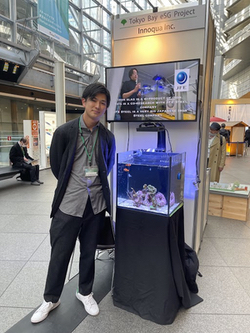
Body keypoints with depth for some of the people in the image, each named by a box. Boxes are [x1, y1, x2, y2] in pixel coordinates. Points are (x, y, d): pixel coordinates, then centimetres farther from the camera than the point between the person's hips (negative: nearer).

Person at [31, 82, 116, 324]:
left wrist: (97, 183, 11)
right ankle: (51, 299, 35)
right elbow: (56, 165, 3)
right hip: (68, 203, -2)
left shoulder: (107, 136, 1)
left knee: (89, 252, 17)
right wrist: (71, 185, 9)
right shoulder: (64, 131, -6)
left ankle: (85, 292, 41)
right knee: (60, 253, 11)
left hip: (96, 203, 2)